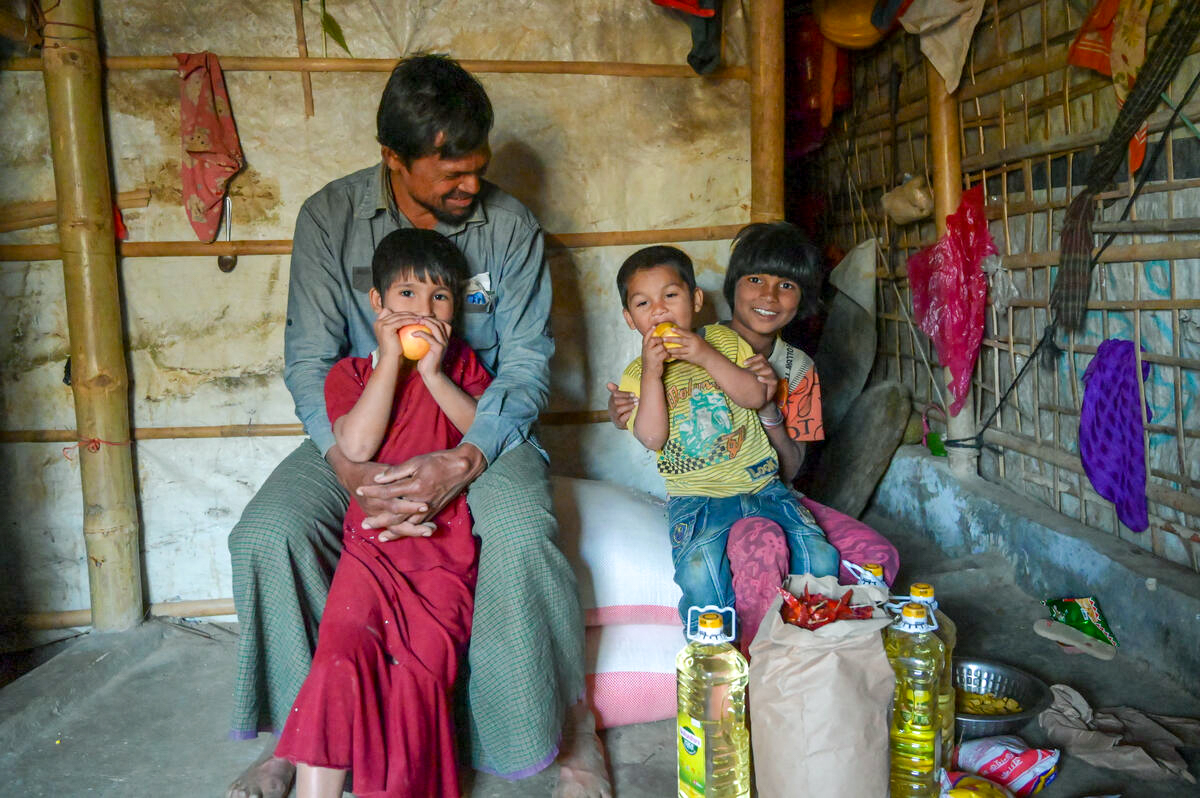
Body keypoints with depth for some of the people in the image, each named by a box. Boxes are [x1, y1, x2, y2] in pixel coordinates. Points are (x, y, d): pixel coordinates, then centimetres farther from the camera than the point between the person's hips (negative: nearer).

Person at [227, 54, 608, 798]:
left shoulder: (510, 224, -6)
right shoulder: (330, 217, -4)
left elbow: (526, 362, -9)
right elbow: (309, 359, -7)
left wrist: (463, 461, -28)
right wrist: (353, 470, -26)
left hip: (480, 426, -1)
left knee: (523, 533, -32)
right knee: (266, 535, -23)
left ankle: (568, 720, -6)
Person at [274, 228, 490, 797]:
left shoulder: (461, 364, 14)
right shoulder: (351, 373, 11)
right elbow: (357, 445, -9)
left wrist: (434, 374, -8)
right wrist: (392, 359, -8)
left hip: (445, 544, 0)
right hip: (372, 541, 0)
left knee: (422, 669, -16)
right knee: (340, 655, -19)